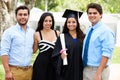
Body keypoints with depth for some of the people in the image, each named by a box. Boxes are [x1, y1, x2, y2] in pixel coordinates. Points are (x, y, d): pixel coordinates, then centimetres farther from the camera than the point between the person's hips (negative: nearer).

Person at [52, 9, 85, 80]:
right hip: (65, 71, -1)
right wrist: (61, 56, -21)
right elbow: (55, 55, -1)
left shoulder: (82, 37, 6)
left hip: (78, 71, 1)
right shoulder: (62, 37, 2)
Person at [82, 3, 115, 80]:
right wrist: (85, 69, 14)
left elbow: (106, 54, -19)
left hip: (98, 70, -7)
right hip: (86, 69, 7)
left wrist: (98, 73, -23)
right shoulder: (89, 30, 11)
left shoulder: (106, 31, -13)